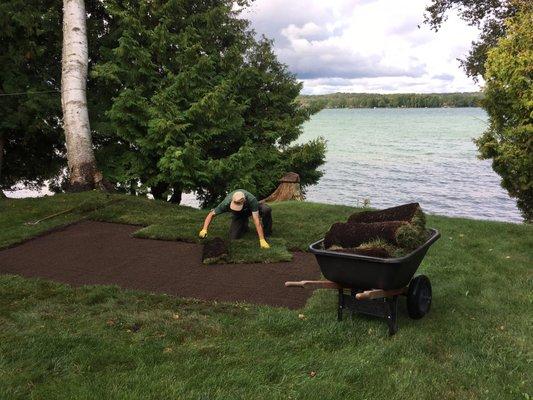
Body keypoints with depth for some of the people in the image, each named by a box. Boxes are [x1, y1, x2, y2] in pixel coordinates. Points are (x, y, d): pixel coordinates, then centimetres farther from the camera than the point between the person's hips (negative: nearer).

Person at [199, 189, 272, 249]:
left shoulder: (252, 199, -42)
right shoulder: (226, 203, -36)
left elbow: (256, 220, -42)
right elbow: (211, 214, -24)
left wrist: (262, 240, -45)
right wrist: (204, 230, -37)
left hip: (251, 208, -1)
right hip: (238, 214, 2)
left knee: (266, 209, -34)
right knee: (233, 237, -16)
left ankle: (267, 233, -7)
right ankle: (244, 225, 18)